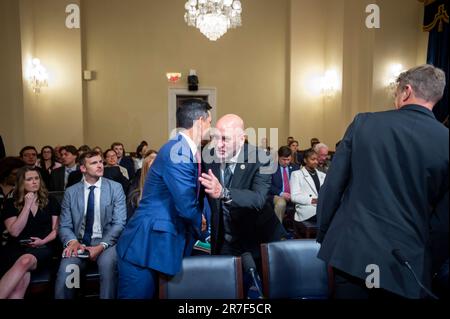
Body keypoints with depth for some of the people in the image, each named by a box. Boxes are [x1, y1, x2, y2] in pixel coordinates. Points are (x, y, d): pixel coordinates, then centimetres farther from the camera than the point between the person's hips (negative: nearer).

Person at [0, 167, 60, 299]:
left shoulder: (50, 201, 11)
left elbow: (56, 229, 10)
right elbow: (14, 232, -5)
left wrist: (43, 241, -10)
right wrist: (27, 205, -8)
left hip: (42, 248, 0)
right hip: (16, 248, 0)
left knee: (25, 261, -36)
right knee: (22, 279, -33)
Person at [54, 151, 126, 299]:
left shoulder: (115, 188, 1)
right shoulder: (70, 192, 7)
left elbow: (119, 223, -4)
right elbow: (64, 225, 6)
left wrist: (102, 245, -18)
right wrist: (72, 241, -16)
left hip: (105, 242, -1)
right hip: (78, 243, 2)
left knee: (108, 264, -33)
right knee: (65, 270, -27)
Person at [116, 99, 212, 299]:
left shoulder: (188, 152, 8)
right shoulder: (176, 151, -20)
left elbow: (196, 197, 15)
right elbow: (187, 207, -20)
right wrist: (205, 228, -2)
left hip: (167, 246, 9)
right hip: (146, 247, -9)